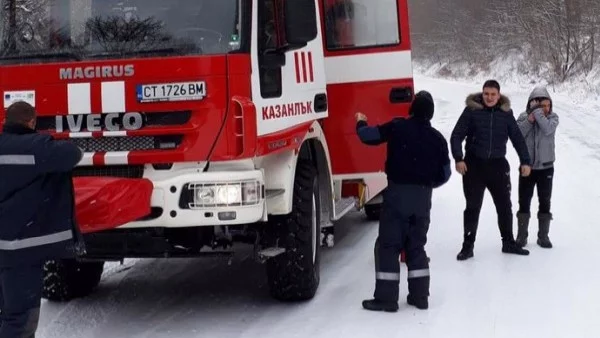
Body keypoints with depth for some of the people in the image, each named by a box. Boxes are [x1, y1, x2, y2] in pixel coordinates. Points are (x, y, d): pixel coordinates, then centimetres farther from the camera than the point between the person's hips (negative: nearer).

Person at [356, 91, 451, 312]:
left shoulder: (398, 127, -6)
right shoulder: (437, 138, 5)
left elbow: (369, 136, 0)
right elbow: (445, 173, 11)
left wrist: (361, 123, 22)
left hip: (397, 192, -4)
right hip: (423, 197, 4)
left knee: (388, 245, 1)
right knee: (416, 246, 16)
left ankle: (386, 298, -2)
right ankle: (419, 296, 16)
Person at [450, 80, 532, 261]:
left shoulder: (506, 113, 2)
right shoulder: (471, 110, -6)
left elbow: (517, 138, 7)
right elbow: (456, 136, -6)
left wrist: (525, 161, 2)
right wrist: (458, 159, -17)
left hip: (498, 165, 3)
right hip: (474, 164, -2)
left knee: (504, 205, 11)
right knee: (473, 206, 3)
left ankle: (508, 242, 26)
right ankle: (468, 245, 12)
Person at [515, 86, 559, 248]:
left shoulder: (553, 116, -4)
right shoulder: (524, 116, -2)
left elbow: (548, 129, -25)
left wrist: (537, 111, -22)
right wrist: (529, 119, -22)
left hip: (546, 167, 0)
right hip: (527, 167, 0)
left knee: (545, 202, 6)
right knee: (524, 202, 6)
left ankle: (543, 236, 17)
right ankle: (521, 235, 17)